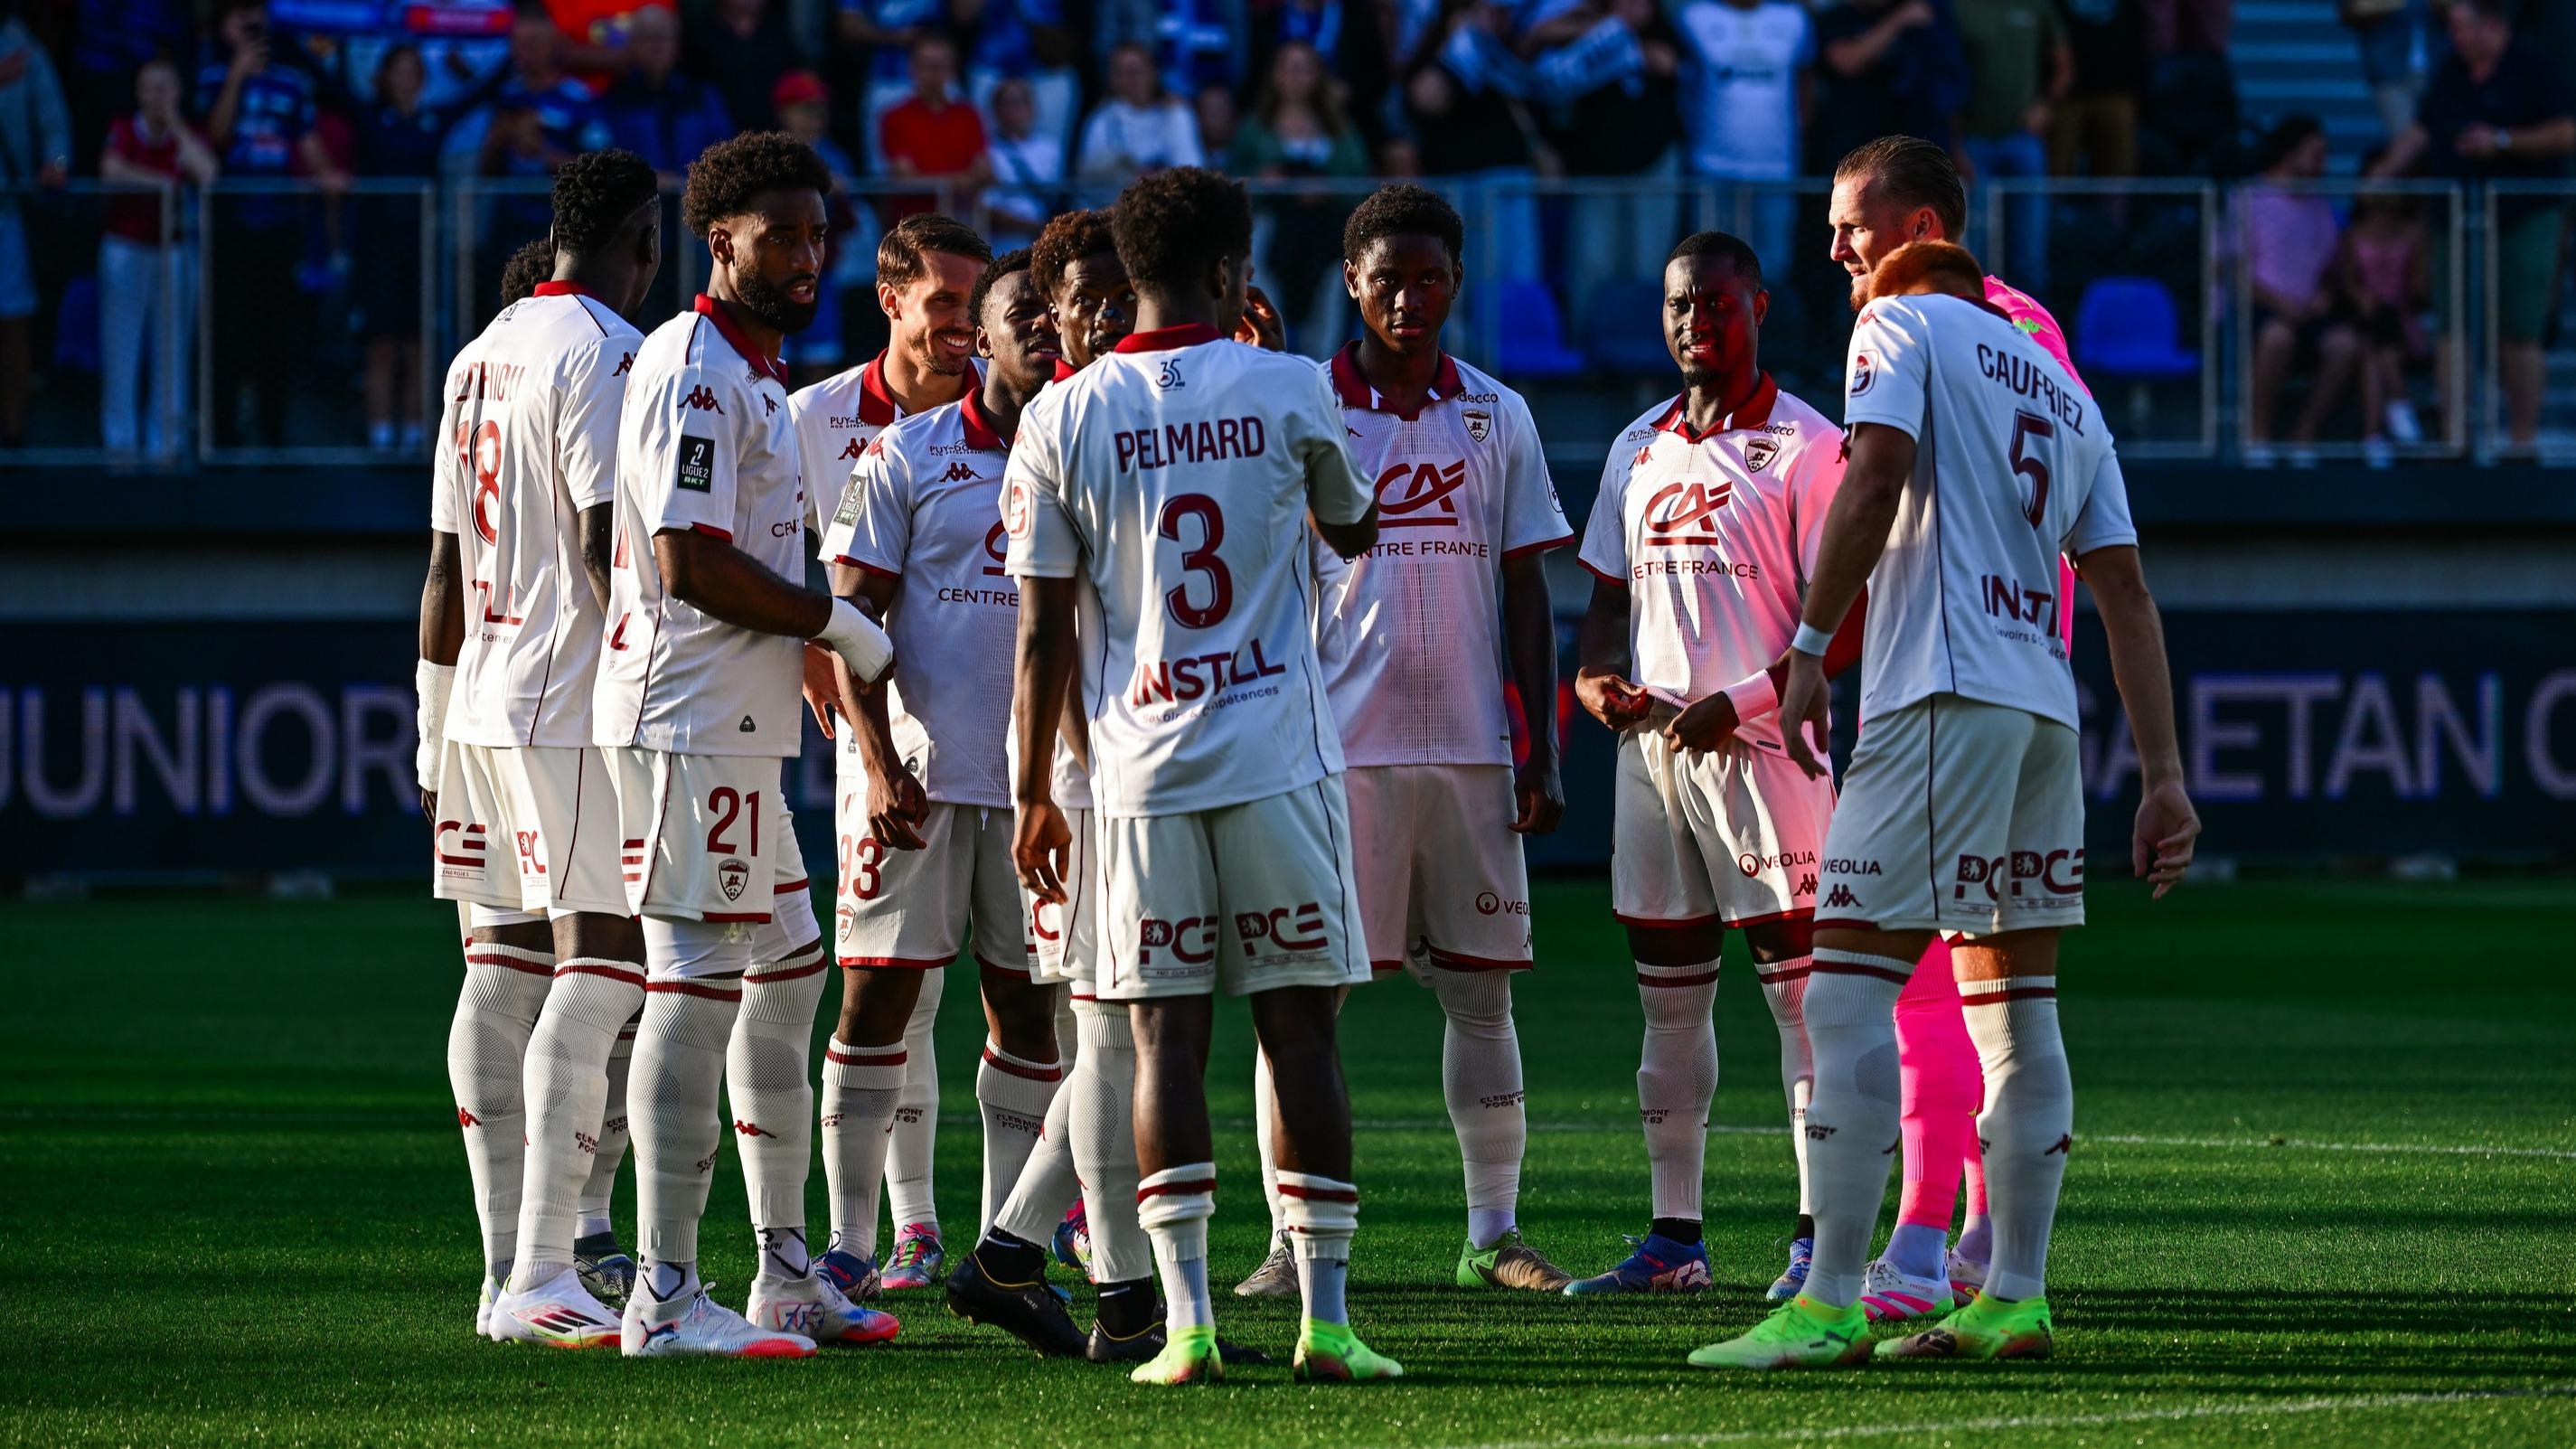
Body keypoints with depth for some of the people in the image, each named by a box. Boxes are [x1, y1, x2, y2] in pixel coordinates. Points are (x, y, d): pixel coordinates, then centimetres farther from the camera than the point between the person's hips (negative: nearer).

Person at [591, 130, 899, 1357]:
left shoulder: (758, 375, 18)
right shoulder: (694, 369, -14)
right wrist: (840, 624, -12)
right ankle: (664, 1299, -11)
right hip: (691, 723, -11)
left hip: (742, 730, 11)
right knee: (695, 988, -11)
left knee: (786, 975, 16)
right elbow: (690, 563, -21)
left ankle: (785, 1272, 23)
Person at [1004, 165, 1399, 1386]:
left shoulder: (1062, 418, 1)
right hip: (1278, 757, -1)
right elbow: (1352, 531, 19)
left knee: (1165, 1034, 3)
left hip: (1142, 769, 1)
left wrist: (1033, 792, 10)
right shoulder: (1287, 392, -1)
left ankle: (1186, 1320, -4)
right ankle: (1325, 1317, 0)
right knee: (1299, 1030, 3)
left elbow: (1042, 631, 2)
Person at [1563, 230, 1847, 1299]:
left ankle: (1822, 1237, -8)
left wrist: (1741, 704, -19)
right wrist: (1593, 679, 2)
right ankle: (1673, 1238, 14)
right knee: (1668, 999, 9)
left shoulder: (1804, 448, -5)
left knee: (1798, 988, -8)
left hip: (1758, 741, -7)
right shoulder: (1639, 449, 16)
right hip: (1651, 738, 7)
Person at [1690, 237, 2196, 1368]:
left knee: (1849, 988, -10)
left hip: (1943, 692, -8)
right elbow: (2124, 591, 17)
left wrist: (1809, 650, -9)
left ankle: (1828, 1307, -17)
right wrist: (2163, 778, 14)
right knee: (2016, 1006, 11)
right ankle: (2016, 1299, 11)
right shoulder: (2066, 397, 24)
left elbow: (1873, 484, -11)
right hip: (2046, 710, 8)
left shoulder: (1901, 328, 6)